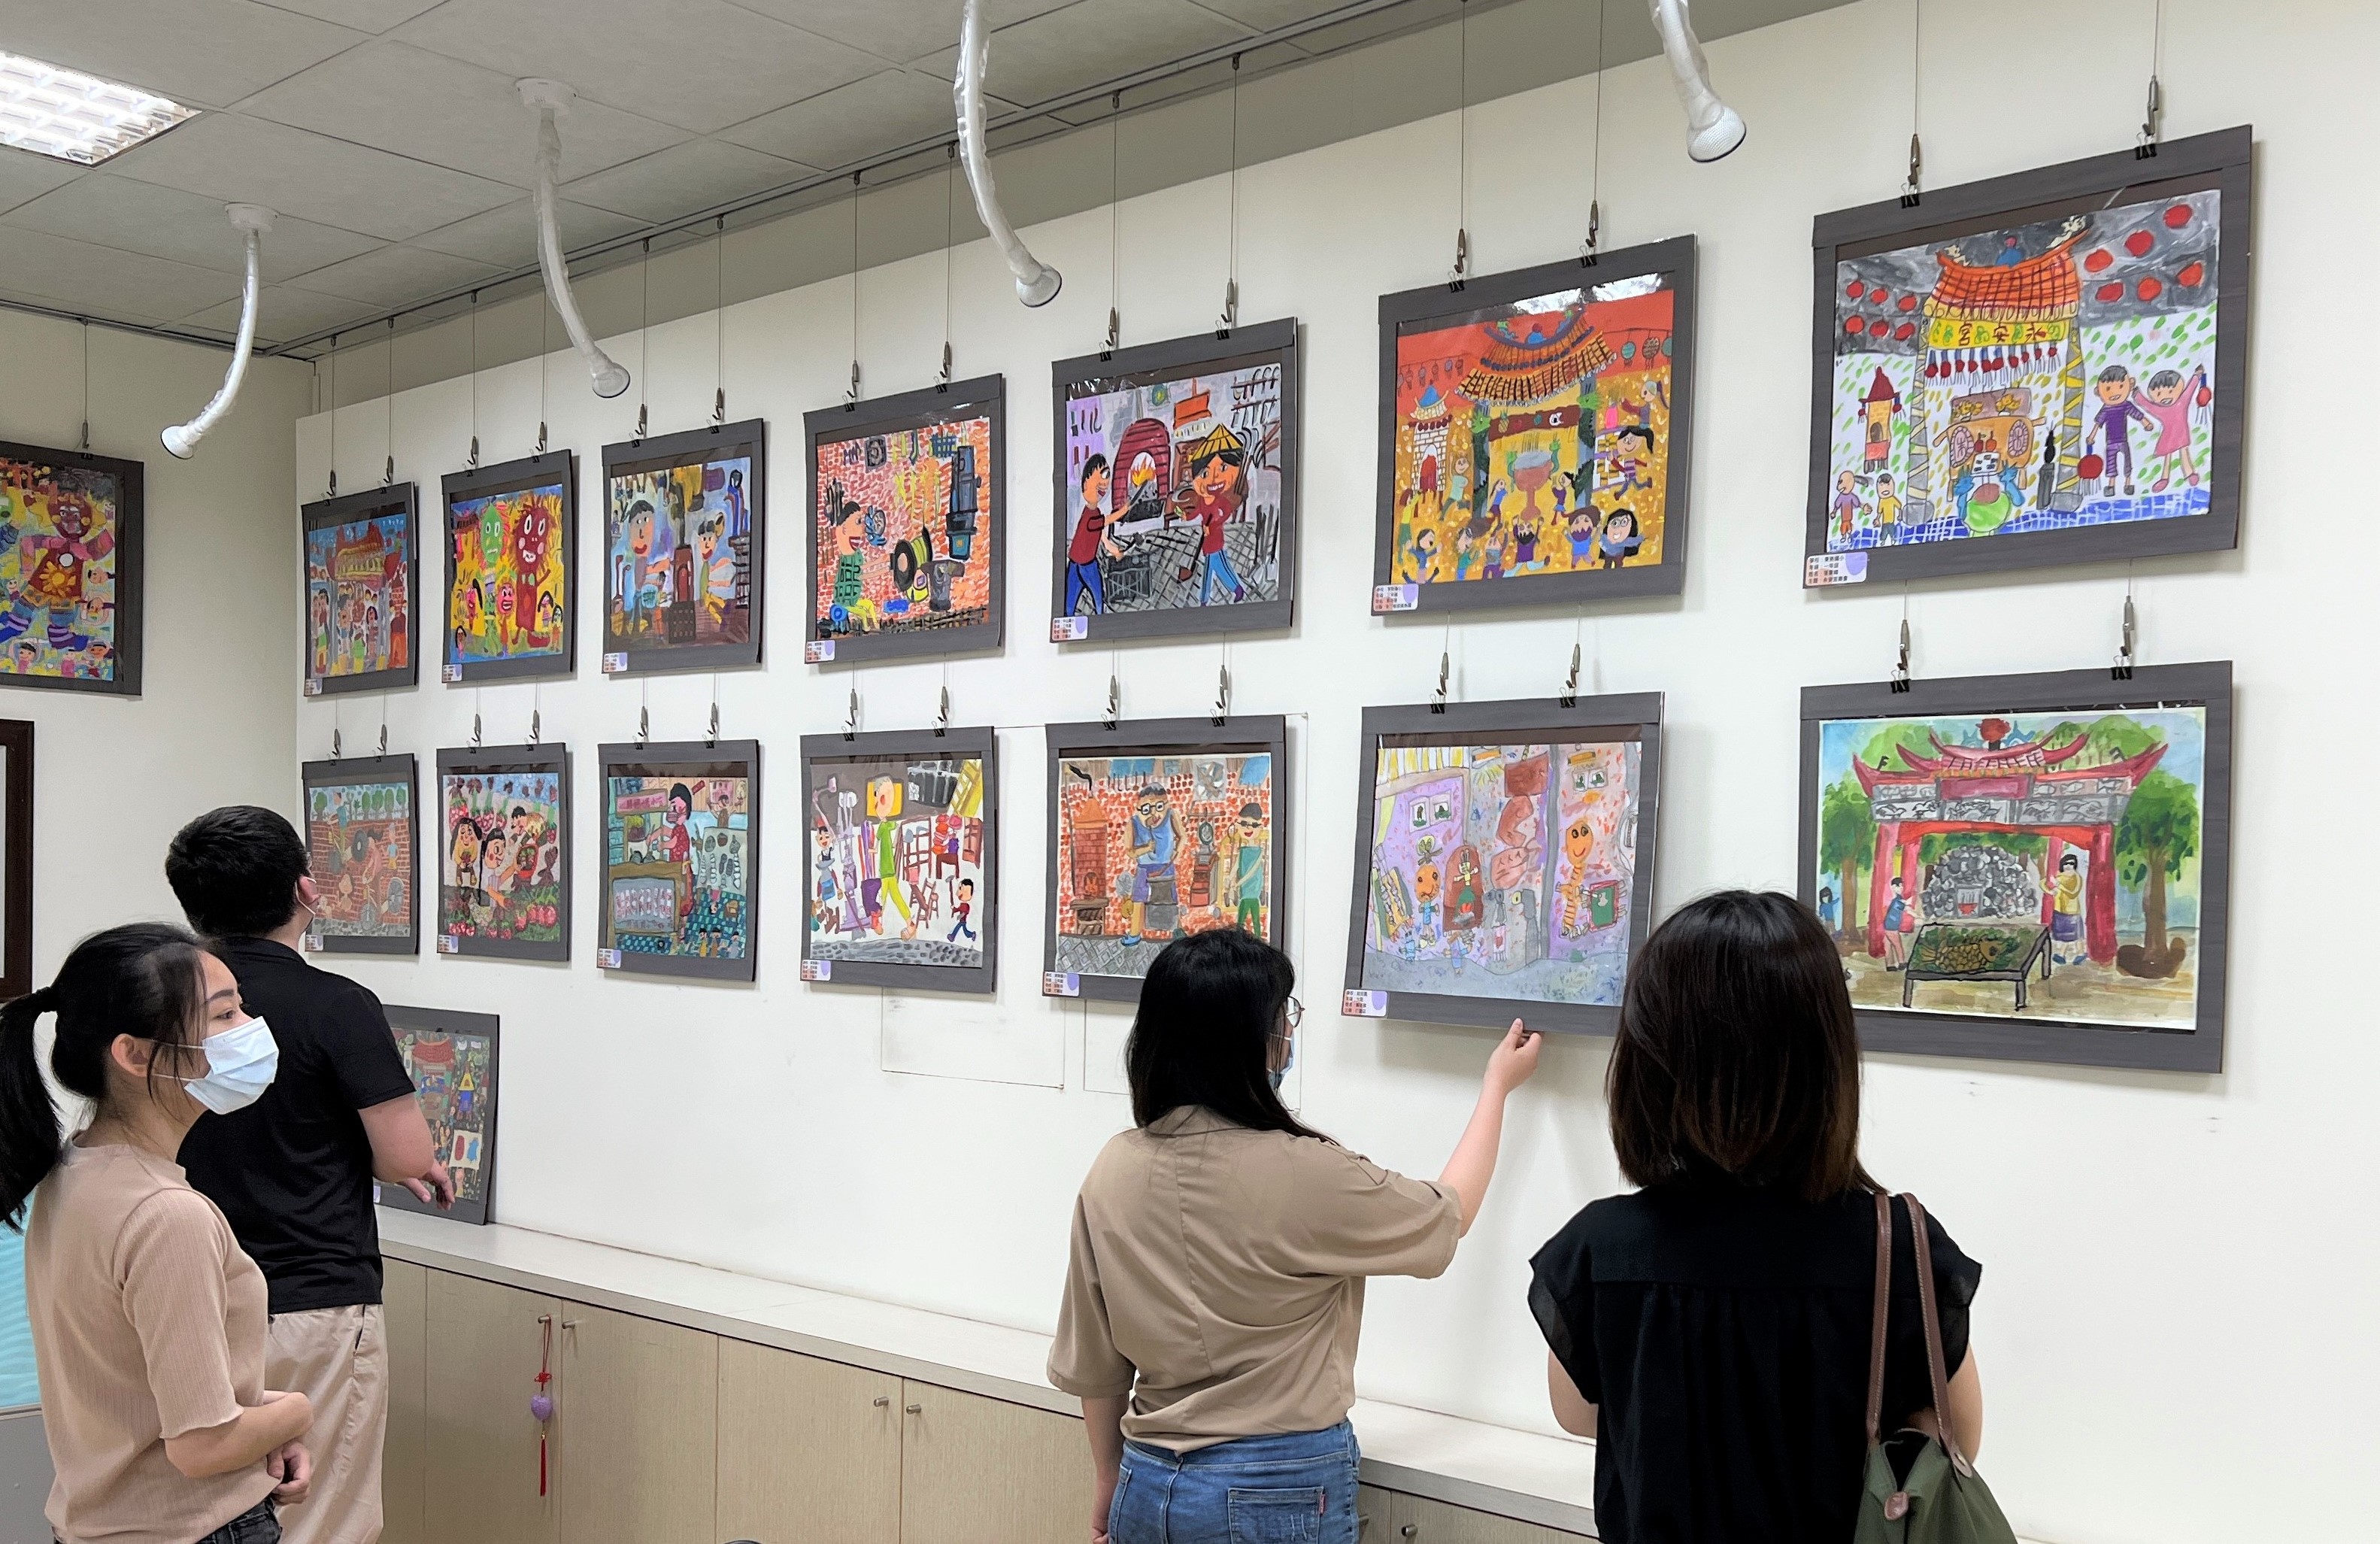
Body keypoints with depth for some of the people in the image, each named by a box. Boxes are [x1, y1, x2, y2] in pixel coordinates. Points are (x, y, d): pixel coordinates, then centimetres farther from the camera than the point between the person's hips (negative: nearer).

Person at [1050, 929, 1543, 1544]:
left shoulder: (1113, 1173, -6)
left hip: (1149, 1487, 4)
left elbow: (1093, 1364, 4)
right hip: (1281, 1493, -4)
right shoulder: (1303, 1175, -20)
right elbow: (1447, 1216, -1)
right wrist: (1498, 1085, 11)